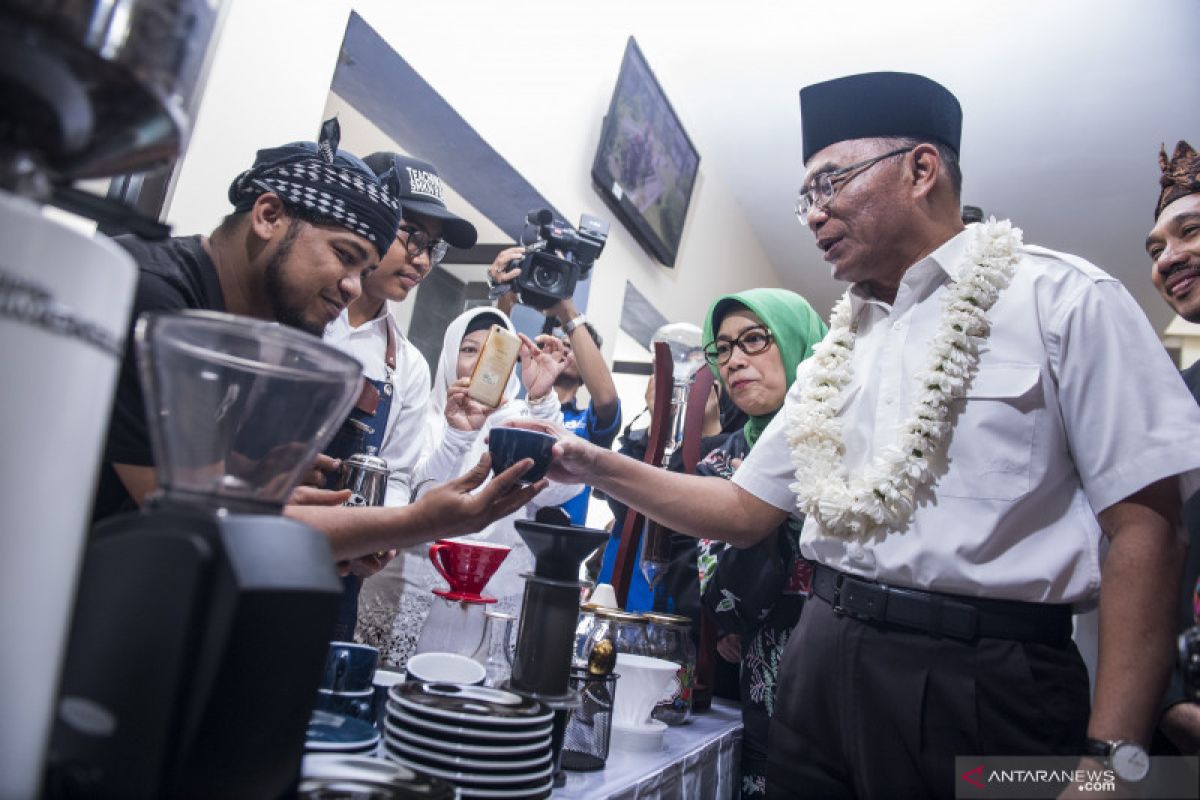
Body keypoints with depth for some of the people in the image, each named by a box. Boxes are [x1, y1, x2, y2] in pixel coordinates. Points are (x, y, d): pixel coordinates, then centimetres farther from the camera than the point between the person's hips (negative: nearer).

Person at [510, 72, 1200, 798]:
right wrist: (603, 468, 3)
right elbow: (746, 512, 13)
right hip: (823, 669, 5)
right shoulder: (832, 358, 11)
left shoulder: (1062, 300, -5)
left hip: (982, 685, -5)